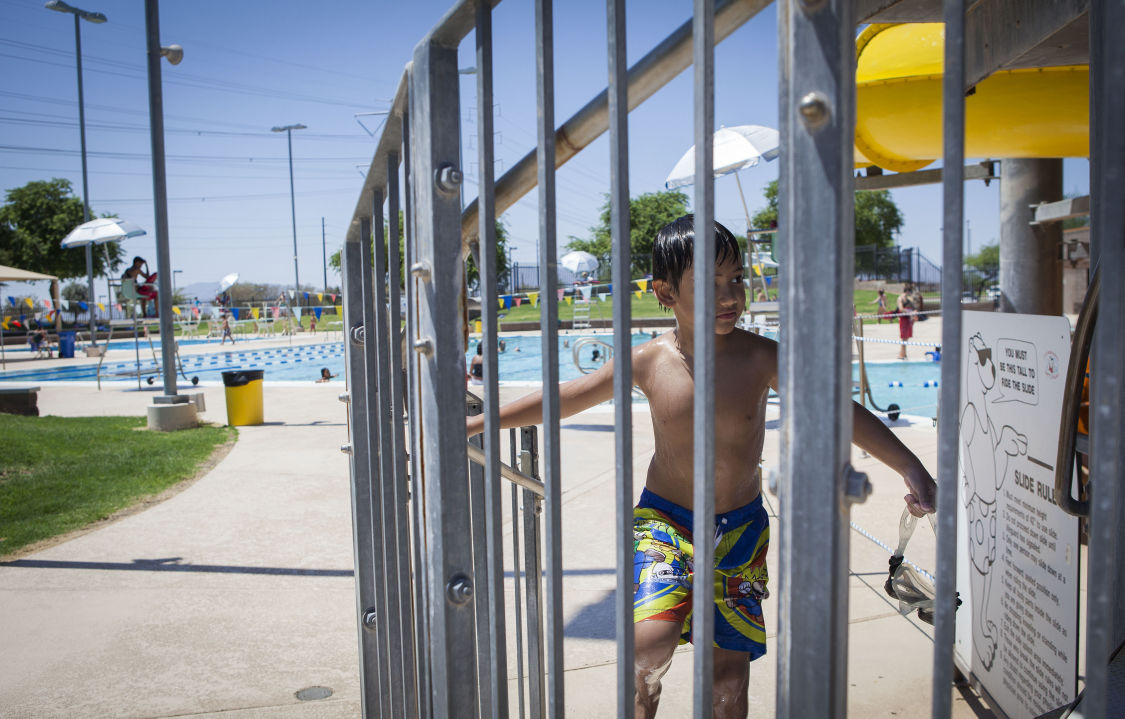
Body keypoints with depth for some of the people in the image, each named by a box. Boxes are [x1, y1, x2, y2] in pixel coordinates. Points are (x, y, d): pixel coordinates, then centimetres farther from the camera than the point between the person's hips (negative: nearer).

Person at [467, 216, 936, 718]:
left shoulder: (761, 358, -11)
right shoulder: (648, 362, -10)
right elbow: (561, 400, -2)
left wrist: (910, 467, -17)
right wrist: (474, 424, 1)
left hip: (740, 526, 1)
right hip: (665, 518, -1)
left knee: (730, 664, 7)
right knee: (652, 639, -22)